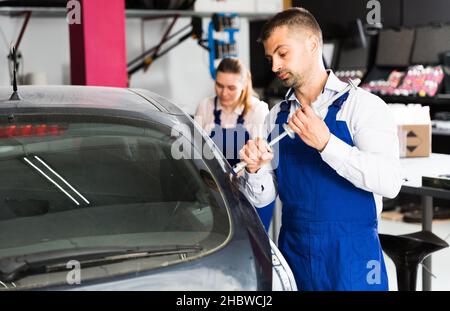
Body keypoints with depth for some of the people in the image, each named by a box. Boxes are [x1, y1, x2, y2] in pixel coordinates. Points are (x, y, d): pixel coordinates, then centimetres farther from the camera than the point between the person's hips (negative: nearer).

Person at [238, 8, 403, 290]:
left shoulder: (362, 105, -8)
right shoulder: (277, 116, 7)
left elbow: (390, 182, -21)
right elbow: (262, 198, 7)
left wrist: (325, 142, -27)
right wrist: (256, 170, -14)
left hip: (352, 256, -4)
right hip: (293, 252, 5)